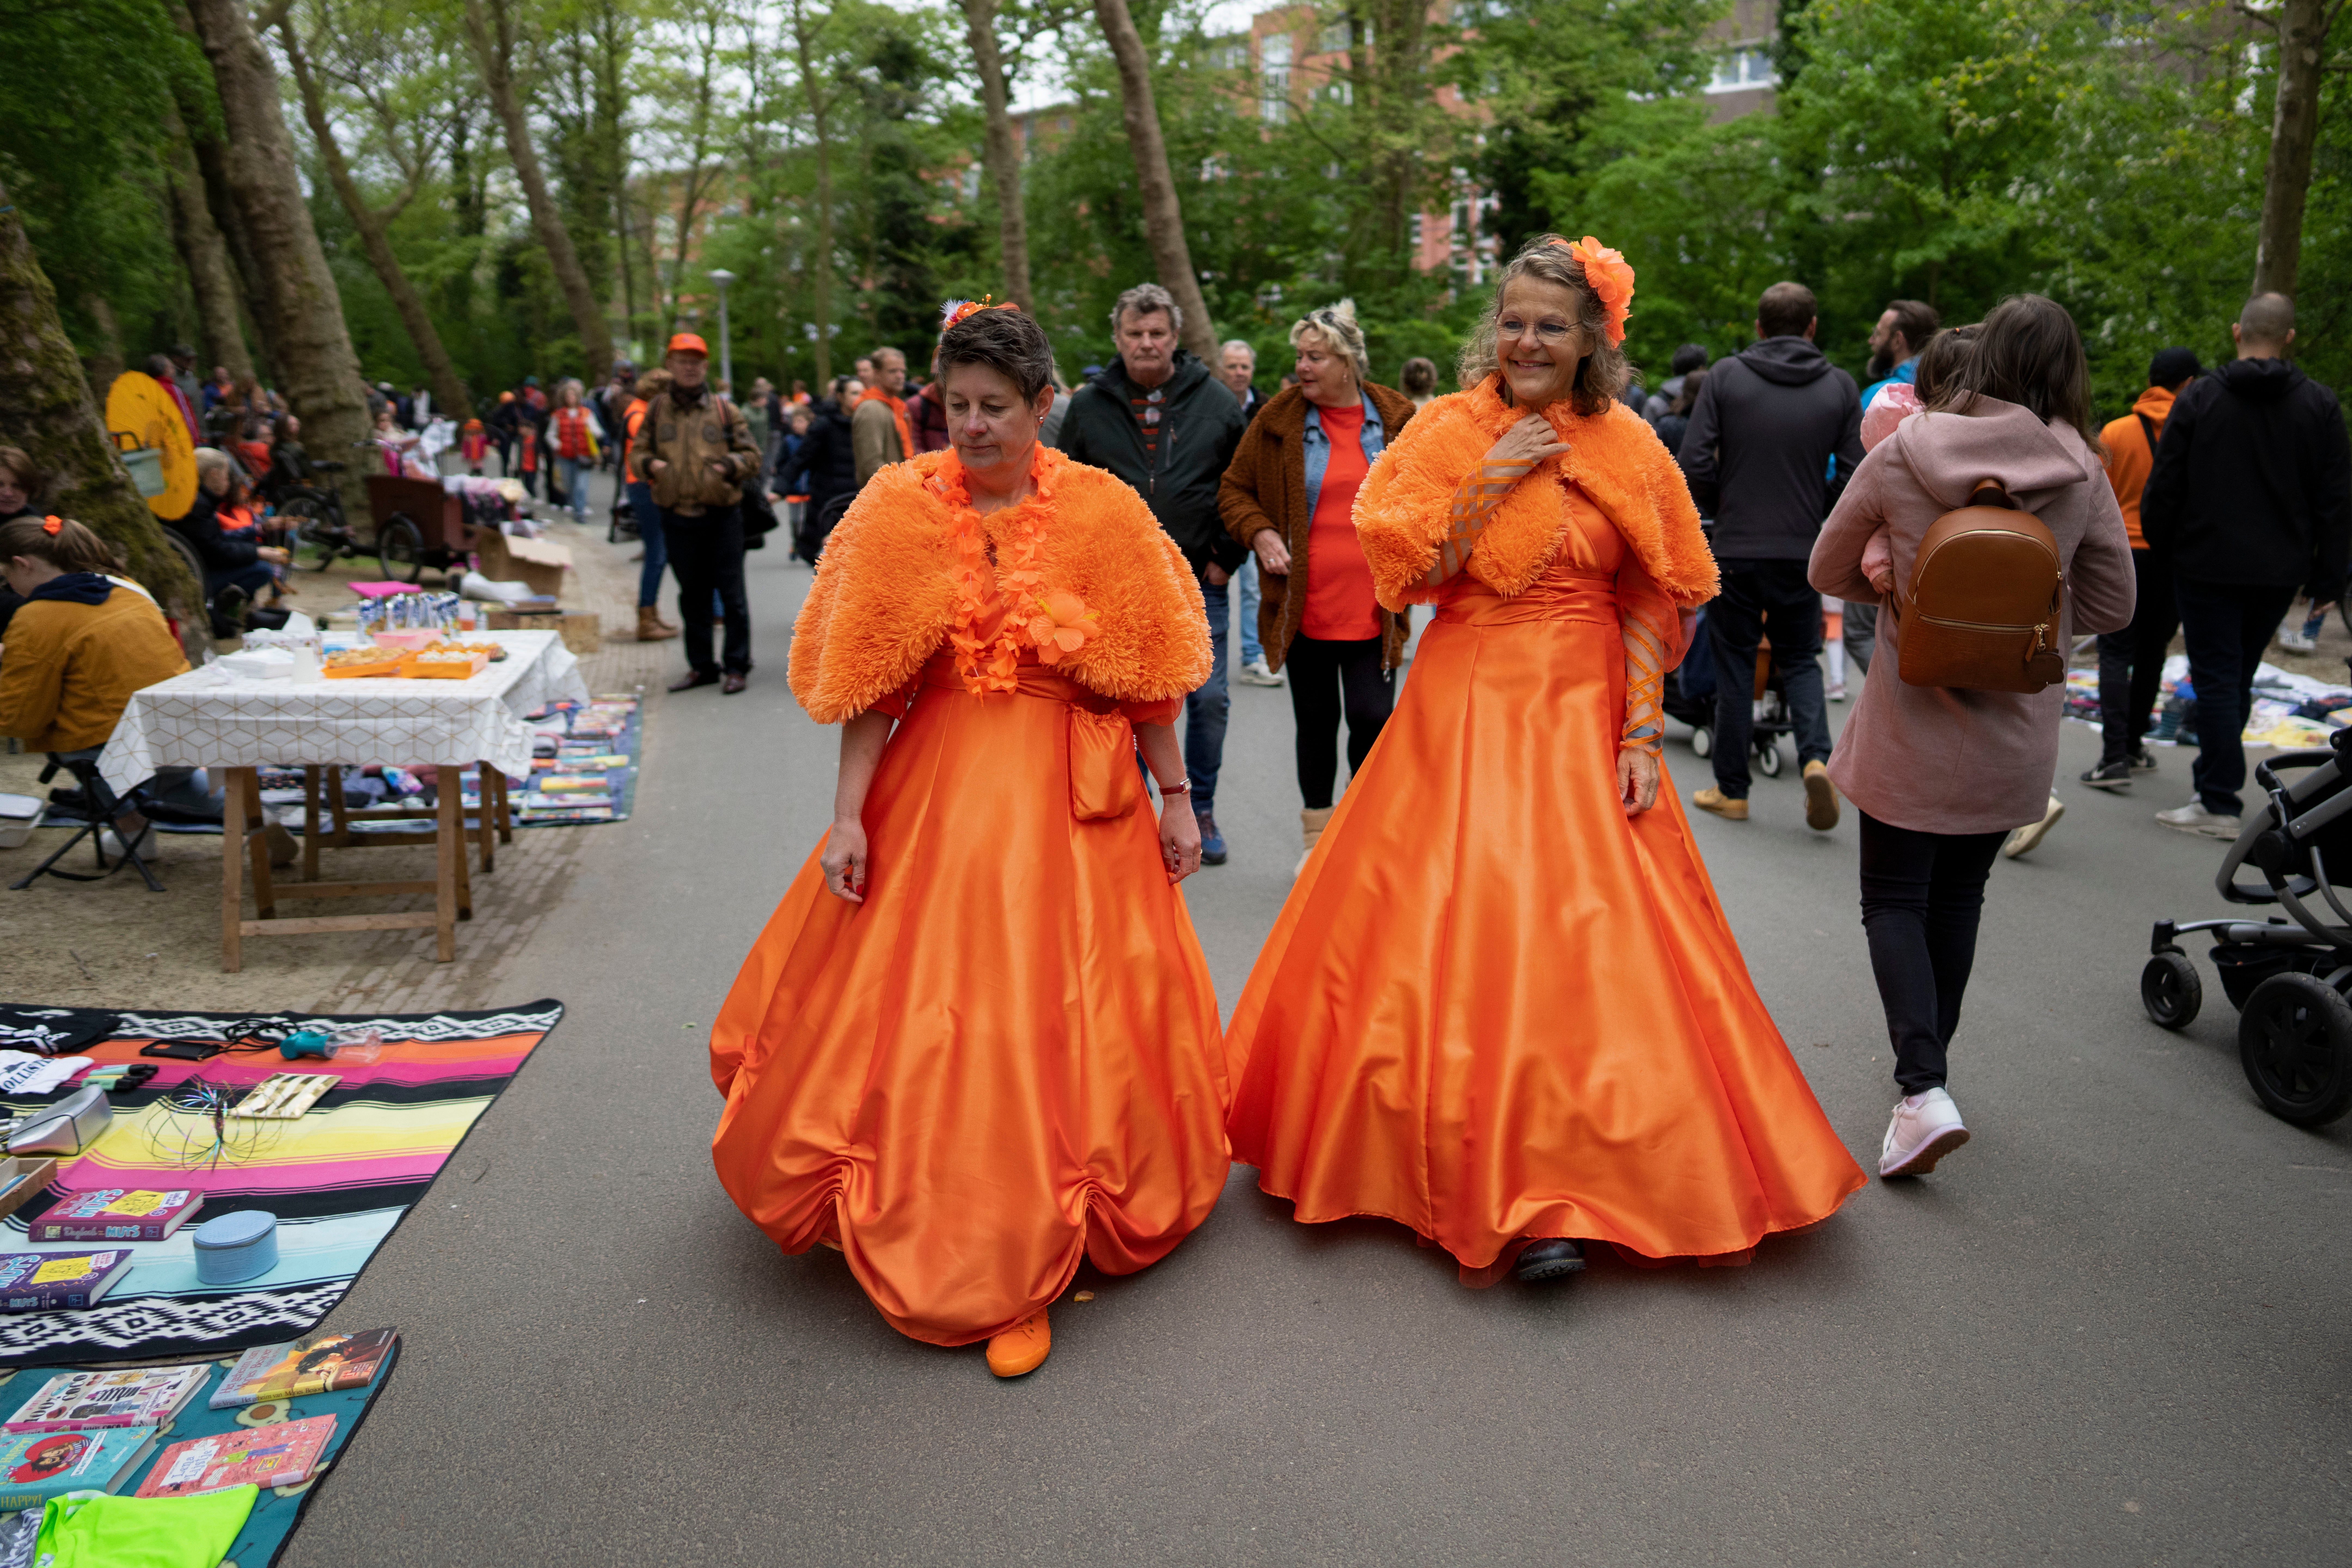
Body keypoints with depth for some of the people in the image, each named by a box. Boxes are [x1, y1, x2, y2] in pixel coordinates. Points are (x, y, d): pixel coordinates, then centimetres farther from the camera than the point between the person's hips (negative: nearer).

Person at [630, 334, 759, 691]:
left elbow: (752, 456, 5)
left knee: (731, 593, -1)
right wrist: (649, 464, -9)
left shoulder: (724, 410, 3)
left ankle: (737, 667, 9)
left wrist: (730, 465, -16)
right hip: (677, 517, 3)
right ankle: (702, 666, 23)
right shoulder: (657, 409, 7)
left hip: (722, 516, -3)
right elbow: (638, 450, 13)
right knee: (692, 595, 12)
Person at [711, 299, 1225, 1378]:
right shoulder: (901, 510, -1)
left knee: (1056, 1017, 0)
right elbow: (870, 682, -3)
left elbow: (1146, 672, 2)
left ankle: (1025, 1269, 15)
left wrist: (1175, 797, 2)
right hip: (934, 783, 1)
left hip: (1067, 795, -1)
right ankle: (932, 1238, 33)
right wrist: (848, 816, -7)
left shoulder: (1100, 513, -2)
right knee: (919, 1012, 8)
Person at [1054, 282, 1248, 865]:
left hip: (1198, 582, 0)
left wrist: (1227, 557, 1)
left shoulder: (1216, 401, 3)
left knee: (1209, 700, 0)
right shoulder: (1088, 406, 4)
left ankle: (1201, 810, 18)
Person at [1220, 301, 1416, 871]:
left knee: (1373, 719, -2)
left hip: (1375, 609, 0)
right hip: (1304, 607, 0)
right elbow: (1234, 490, 8)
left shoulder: (1396, 418, 3)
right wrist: (1259, 533, -10)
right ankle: (1318, 835, 27)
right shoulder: (1279, 419, 0)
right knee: (1316, 722, 10)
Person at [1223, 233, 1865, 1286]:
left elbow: (1650, 604, 3)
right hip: (1461, 712, 0)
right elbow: (1407, 571, -7)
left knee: (1584, 942, -4)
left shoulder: (1626, 450, 5)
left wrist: (1642, 736, -5)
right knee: (1454, 933, -2)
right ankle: (1512, 1194, 14)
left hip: (1583, 718, 1)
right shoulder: (1449, 433, 3)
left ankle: (1553, 1186, 8)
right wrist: (1496, 477, -11)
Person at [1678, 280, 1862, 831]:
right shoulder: (1840, 387, 3)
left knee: (1735, 666, 9)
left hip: (1736, 551, -1)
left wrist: (1721, 511, 9)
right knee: (1801, 660, 16)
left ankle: (1732, 790, 14)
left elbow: (1695, 464, -9)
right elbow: (1854, 475, 0)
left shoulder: (1725, 377, -3)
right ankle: (1816, 756, -8)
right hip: (1803, 553, 2)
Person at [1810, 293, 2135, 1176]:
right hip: (2016, 730, 3)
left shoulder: (1902, 455, -10)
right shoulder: (2081, 473, -6)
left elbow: (1828, 571, 1)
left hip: (1912, 718, -3)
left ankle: (1922, 1089, -10)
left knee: (1894, 902, 6)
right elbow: (2112, 605, 3)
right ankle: (1928, 1064, 32)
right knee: (1958, 902, 19)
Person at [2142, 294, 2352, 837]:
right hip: (2280, 571, 3)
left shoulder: (2199, 398, -6)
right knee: (2240, 676, 17)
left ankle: (2219, 803, -5)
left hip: (2208, 567, -3)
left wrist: (2159, 543, 10)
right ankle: (2214, 769, 28)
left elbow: (2164, 487, -5)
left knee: (2216, 679, -2)